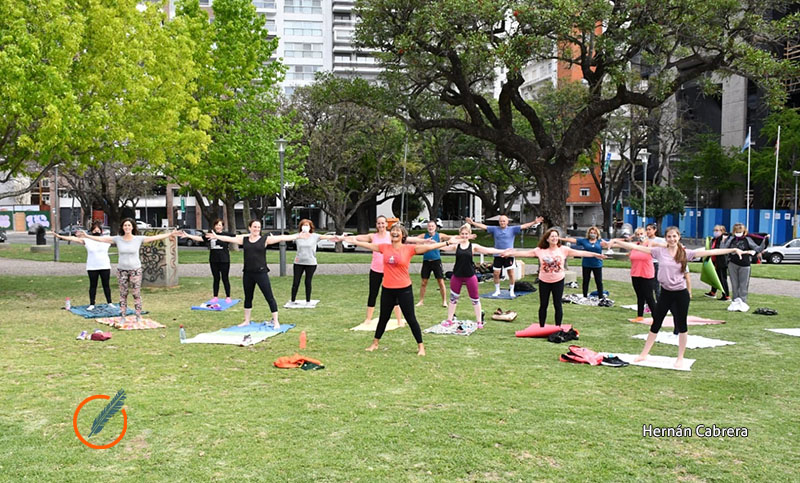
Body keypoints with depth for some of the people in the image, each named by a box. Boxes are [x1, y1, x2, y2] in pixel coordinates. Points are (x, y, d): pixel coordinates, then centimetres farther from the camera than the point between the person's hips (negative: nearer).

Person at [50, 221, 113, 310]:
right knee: (93, 285, 5)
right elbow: (74, 239, -7)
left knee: (106, 285, 7)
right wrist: (59, 236, -15)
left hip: (105, 267, 0)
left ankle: (109, 302, 17)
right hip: (92, 267, 0)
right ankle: (92, 304, 11)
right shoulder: (87, 240, -1)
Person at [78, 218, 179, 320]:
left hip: (135, 270, -2)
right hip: (121, 270, 2)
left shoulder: (139, 239, -4)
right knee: (123, 294, 7)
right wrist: (87, 236, 1)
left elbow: (155, 237, -7)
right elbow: (101, 239, 4)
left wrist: (170, 234, -12)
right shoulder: (117, 239, 0)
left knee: (136, 294, -1)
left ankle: (138, 316, 7)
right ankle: (122, 316, 15)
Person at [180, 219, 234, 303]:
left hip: (224, 260, -3)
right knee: (216, 279, 11)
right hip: (214, 261, 3)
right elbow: (200, 238, 4)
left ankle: (228, 297, 11)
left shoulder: (226, 234, -3)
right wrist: (188, 235, -2)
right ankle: (215, 297, 18)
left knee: (225, 279, 2)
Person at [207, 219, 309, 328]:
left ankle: (276, 321, 5)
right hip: (248, 273, 4)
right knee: (248, 298, 16)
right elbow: (230, 239, 13)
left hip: (261, 273, -4)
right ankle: (247, 321, 31)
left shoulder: (265, 239, -3)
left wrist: (297, 236, -17)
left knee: (269, 297, -3)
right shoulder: (244, 239, 7)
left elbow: (281, 238, -10)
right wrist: (216, 236, 14)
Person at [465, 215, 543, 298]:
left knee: (511, 274, 1)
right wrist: (472, 223, -7)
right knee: (496, 274, 4)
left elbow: (524, 226, -6)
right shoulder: (494, 229, 5)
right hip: (498, 255, 2)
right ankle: (497, 290, 21)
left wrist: (534, 222, -17)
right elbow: (483, 226, 2)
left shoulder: (512, 229, 1)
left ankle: (511, 291, 16)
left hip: (509, 255, -1)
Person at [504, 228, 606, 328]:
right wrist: (510, 253, -14)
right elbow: (525, 253, -7)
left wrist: (595, 254, -16)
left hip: (558, 281, -1)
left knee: (557, 305, 5)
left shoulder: (563, 249, -6)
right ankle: (541, 328, 22)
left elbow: (579, 253, -10)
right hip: (544, 282, 1)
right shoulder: (540, 250, -6)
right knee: (543, 305, 9)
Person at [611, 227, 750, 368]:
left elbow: (709, 252, -5)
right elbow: (637, 247, -9)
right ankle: (644, 354, 20)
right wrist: (617, 243, -16)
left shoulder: (685, 253, -3)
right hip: (665, 293, 1)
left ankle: (680, 358, 21)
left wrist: (733, 250, -9)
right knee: (655, 324, 9)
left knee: (681, 326, 7)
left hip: (681, 294, 0)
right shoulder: (660, 251, -3)